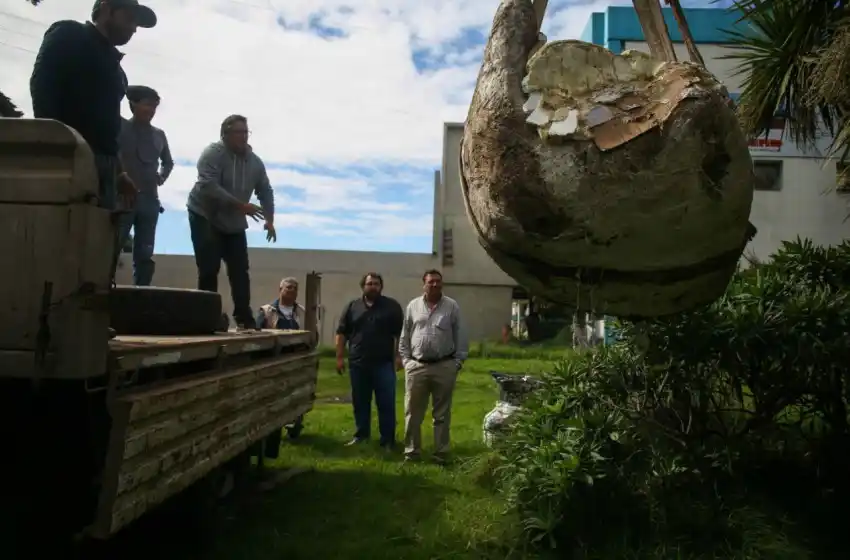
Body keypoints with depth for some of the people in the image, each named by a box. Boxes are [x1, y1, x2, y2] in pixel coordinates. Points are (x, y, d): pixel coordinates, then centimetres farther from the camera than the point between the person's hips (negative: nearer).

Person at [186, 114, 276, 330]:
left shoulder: (255, 162, 3)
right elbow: (208, 186, -28)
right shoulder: (213, 153, -16)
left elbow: (266, 192, 9)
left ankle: (244, 318, 8)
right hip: (205, 217, -6)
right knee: (209, 269, -11)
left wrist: (270, 219, -6)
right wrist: (240, 205, -33)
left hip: (234, 224, 6)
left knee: (240, 271, 2)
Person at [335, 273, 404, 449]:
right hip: (358, 363, 2)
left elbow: (400, 334, 0)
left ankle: (388, 439, 6)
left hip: (384, 363, -2)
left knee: (386, 403, -1)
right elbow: (341, 333, 8)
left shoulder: (392, 306, 2)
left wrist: (398, 356, -8)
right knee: (360, 402, 11)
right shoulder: (352, 307, 7)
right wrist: (340, 357, 2)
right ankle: (361, 435, 24)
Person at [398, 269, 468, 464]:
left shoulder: (452, 306, 3)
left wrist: (458, 361, -3)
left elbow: (460, 336, 3)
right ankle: (411, 452, 17)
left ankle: (441, 453, 16)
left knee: (442, 414, 7)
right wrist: (406, 360, 3)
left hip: (444, 367, -1)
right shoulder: (413, 306, 7)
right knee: (413, 413, 6)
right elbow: (404, 336, 9)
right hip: (417, 366, 1)